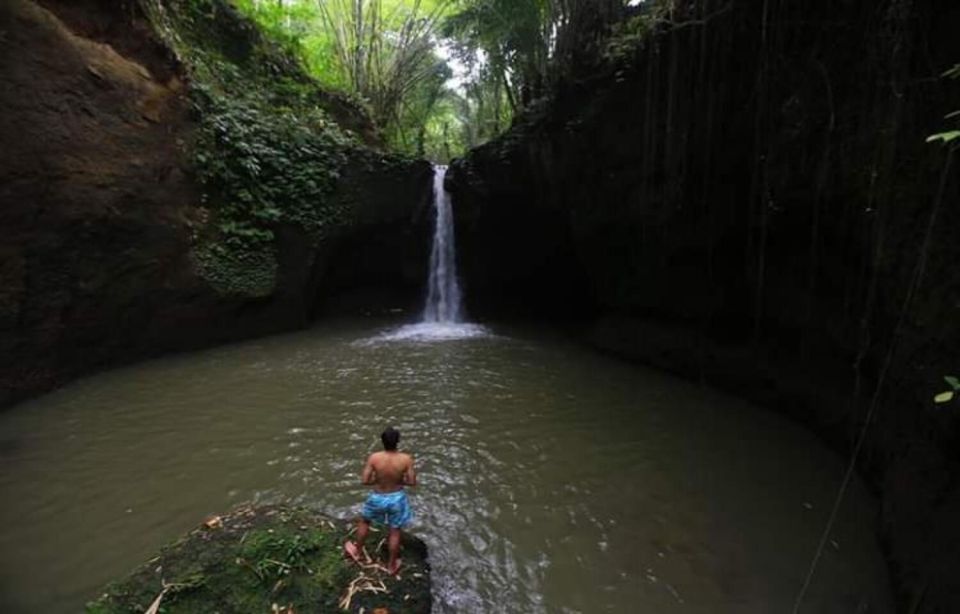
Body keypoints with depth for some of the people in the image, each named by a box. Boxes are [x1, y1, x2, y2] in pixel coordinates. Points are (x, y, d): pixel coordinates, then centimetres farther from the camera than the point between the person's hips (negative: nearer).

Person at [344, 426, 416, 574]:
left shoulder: (374, 458, -24)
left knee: (364, 521, 30)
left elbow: (364, 480, -17)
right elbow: (412, 482, -16)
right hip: (397, 498, 0)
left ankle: (357, 551, 49)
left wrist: (377, 480, 1)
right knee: (395, 531, 21)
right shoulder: (406, 459, -23)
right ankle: (392, 565, 38)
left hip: (378, 498, 0)